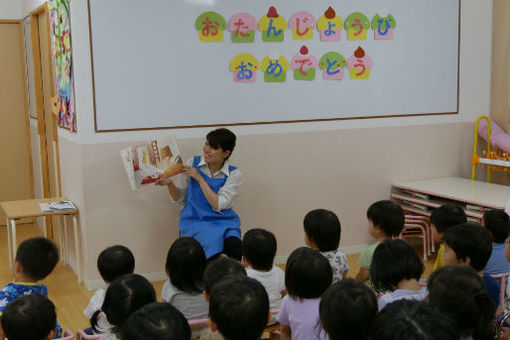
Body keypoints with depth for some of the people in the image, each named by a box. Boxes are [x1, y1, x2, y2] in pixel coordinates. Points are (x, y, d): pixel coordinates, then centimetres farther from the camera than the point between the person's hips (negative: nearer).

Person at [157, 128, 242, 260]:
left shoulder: (233, 174, 0)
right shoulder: (193, 163, 5)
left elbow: (218, 205, -11)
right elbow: (180, 198, 11)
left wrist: (199, 178, -11)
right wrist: (170, 184, -9)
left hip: (223, 221, 0)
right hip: (195, 221, 0)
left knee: (234, 245, -32)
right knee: (213, 244, -32)